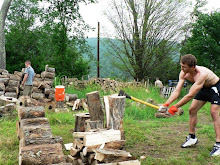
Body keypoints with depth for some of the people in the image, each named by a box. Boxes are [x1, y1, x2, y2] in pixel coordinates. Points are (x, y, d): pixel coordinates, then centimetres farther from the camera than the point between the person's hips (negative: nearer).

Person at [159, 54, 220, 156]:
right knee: (192, 110, 4)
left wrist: (176, 107, -35)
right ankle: (192, 138, 18)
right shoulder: (183, 74, -19)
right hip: (204, 88, 8)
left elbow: (190, 95, -40)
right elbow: (177, 91, -19)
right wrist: (166, 104, -32)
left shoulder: (202, 74, -41)